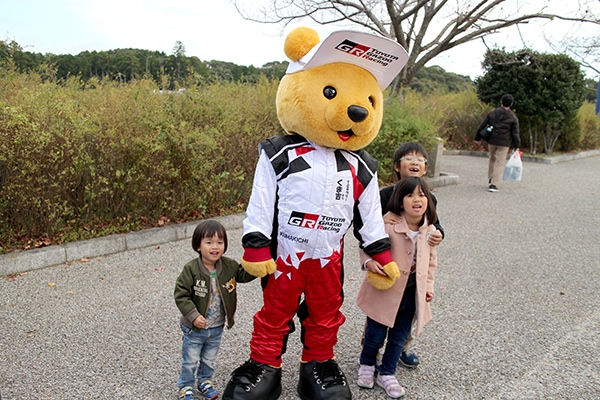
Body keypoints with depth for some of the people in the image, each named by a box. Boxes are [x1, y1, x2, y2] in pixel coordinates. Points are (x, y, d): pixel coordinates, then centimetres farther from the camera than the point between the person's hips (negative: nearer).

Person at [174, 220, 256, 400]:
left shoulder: (229, 266, -10)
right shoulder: (191, 270, -22)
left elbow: (245, 274, 2)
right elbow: (181, 295, -19)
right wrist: (193, 316, -26)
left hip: (217, 329, 4)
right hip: (194, 328, -4)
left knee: (209, 360, 24)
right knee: (190, 361, 15)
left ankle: (205, 382, 47)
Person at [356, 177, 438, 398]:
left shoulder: (430, 230, -1)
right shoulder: (388, 225, -20)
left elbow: (431, 260, 11)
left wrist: (428, 286, 9)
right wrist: (369, 261, -30)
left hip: (412, 291, 5)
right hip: (385, 289, -5)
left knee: (400, 336, 15)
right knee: (376, 332, 9)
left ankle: (387, 373, 35)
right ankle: (367, 365, 38)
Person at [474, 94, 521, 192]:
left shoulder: (492, 113, 2)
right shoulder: (513, 118, -5)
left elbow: (482, 126, 4)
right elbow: (515, 134, -5)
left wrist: (477, 139, 13)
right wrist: (517, 146, 4)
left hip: (491, 141, 3)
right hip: (504, 143, -3)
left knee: (492, 159, 23)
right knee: (500, 163, 2)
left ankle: (490, 180, 27)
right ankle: (493, 184, -3)